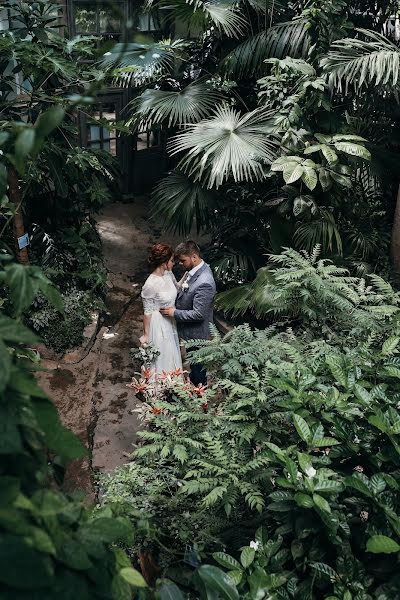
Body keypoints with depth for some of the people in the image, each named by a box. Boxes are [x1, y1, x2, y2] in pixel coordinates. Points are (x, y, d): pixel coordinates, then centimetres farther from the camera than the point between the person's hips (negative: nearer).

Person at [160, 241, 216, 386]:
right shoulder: (195, 268, -7)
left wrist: (174, 313, -23)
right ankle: (193, 380, 52)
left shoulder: (204, 283, -36)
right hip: (189, 328, 8)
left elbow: (198, 314, -31)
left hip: (196, 331, -8)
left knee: (197, 362, 16)